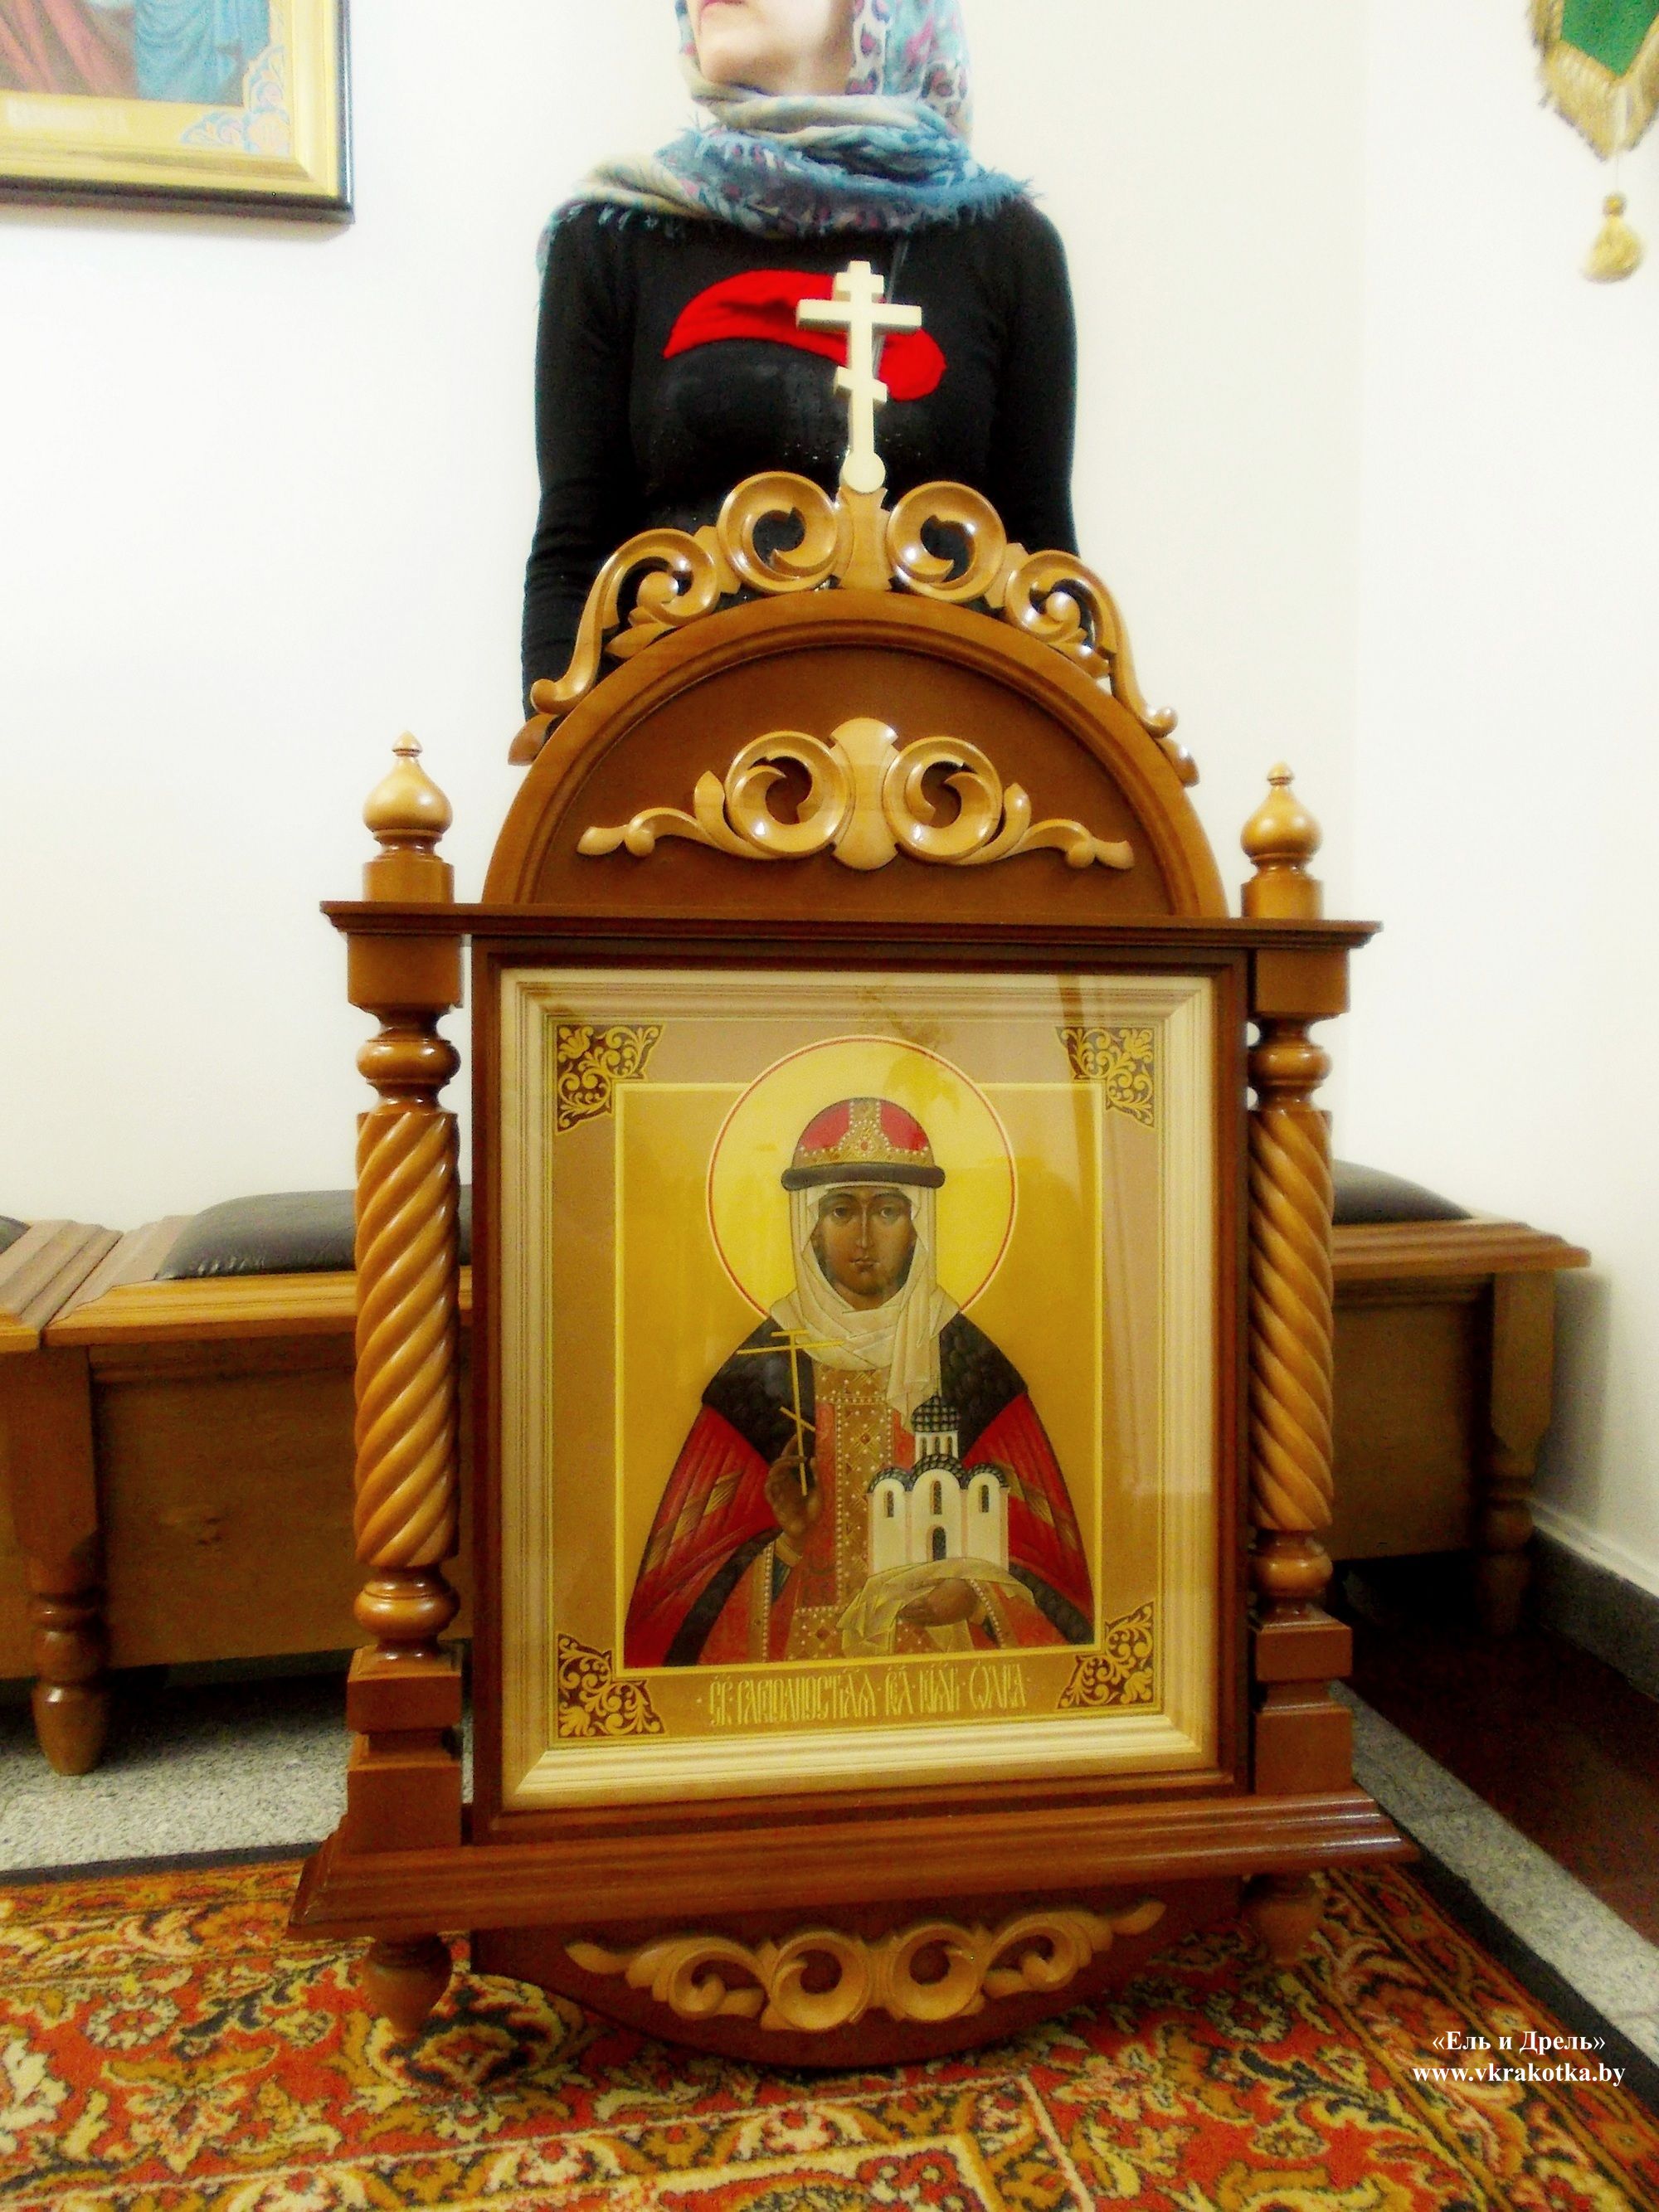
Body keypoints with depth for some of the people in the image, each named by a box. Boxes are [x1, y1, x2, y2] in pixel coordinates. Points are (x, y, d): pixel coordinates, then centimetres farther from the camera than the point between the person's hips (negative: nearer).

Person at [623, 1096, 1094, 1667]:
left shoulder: (972, 1363, 2)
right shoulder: (760, 1369, 0)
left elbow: (1043, 1556, 6)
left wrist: (975, 1596, -12)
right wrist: (788, 1544, -13)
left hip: (944, 1657, 2)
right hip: (798, 1669, -1)